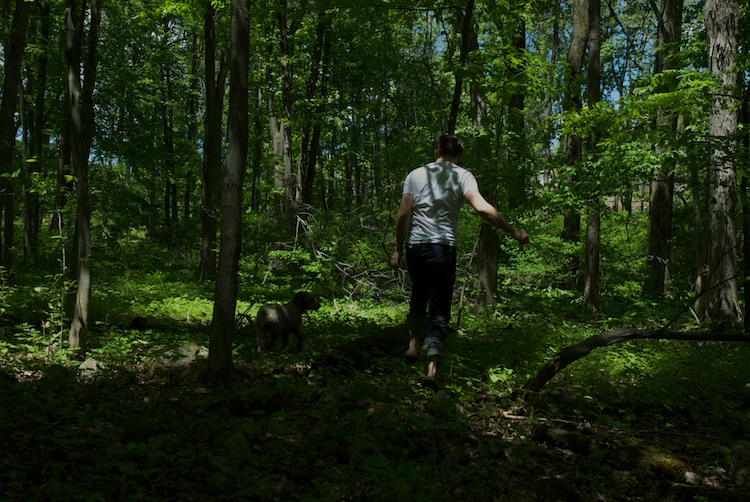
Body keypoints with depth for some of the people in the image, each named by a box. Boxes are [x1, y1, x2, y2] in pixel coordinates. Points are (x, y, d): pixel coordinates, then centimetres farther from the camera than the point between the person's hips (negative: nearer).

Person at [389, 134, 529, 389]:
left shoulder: (415, 175, 8)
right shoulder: (462, 176, 0)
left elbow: (403, 215, 1)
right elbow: (482, 208, -14)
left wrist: (398, 248, 8)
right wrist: (514, 233, -9)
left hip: (415, 247, 3)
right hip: (443, 249, -2)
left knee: (418, 297, 26)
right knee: (439, 309, 2)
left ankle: (413, 346, 26)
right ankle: (431, 369, -7)